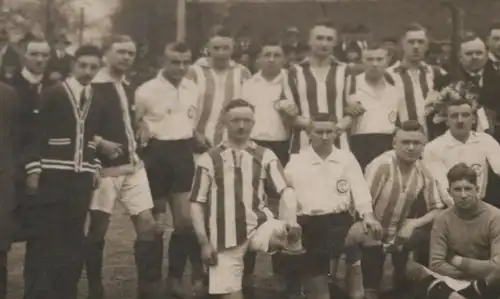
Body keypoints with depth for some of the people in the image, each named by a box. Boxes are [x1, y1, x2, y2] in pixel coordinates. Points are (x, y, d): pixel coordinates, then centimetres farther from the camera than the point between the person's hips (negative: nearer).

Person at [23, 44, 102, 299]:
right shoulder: (52, 95, -5)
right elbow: (35, 134, -7)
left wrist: (95, 168, 12)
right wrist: (33, 171, -11)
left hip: (81, 179, 5)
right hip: (51, 177, -5)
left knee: (73, 239, 8)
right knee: (44, 239, -3)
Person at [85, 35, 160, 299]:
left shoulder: (128, 89, 16)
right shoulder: (92, 87, -8)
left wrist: (134, 143, 13)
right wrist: (99, 142, -22)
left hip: (133, 166, 7)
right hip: (105, 168, -6)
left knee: (148, 225, 0)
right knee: (97, 229, 3)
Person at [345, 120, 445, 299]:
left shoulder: (424, 173, -5)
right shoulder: (381, 165, -19)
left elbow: (437, 209, 1)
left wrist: (415, 223, -15)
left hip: (400, 235, 4)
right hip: (372, 234, -4)